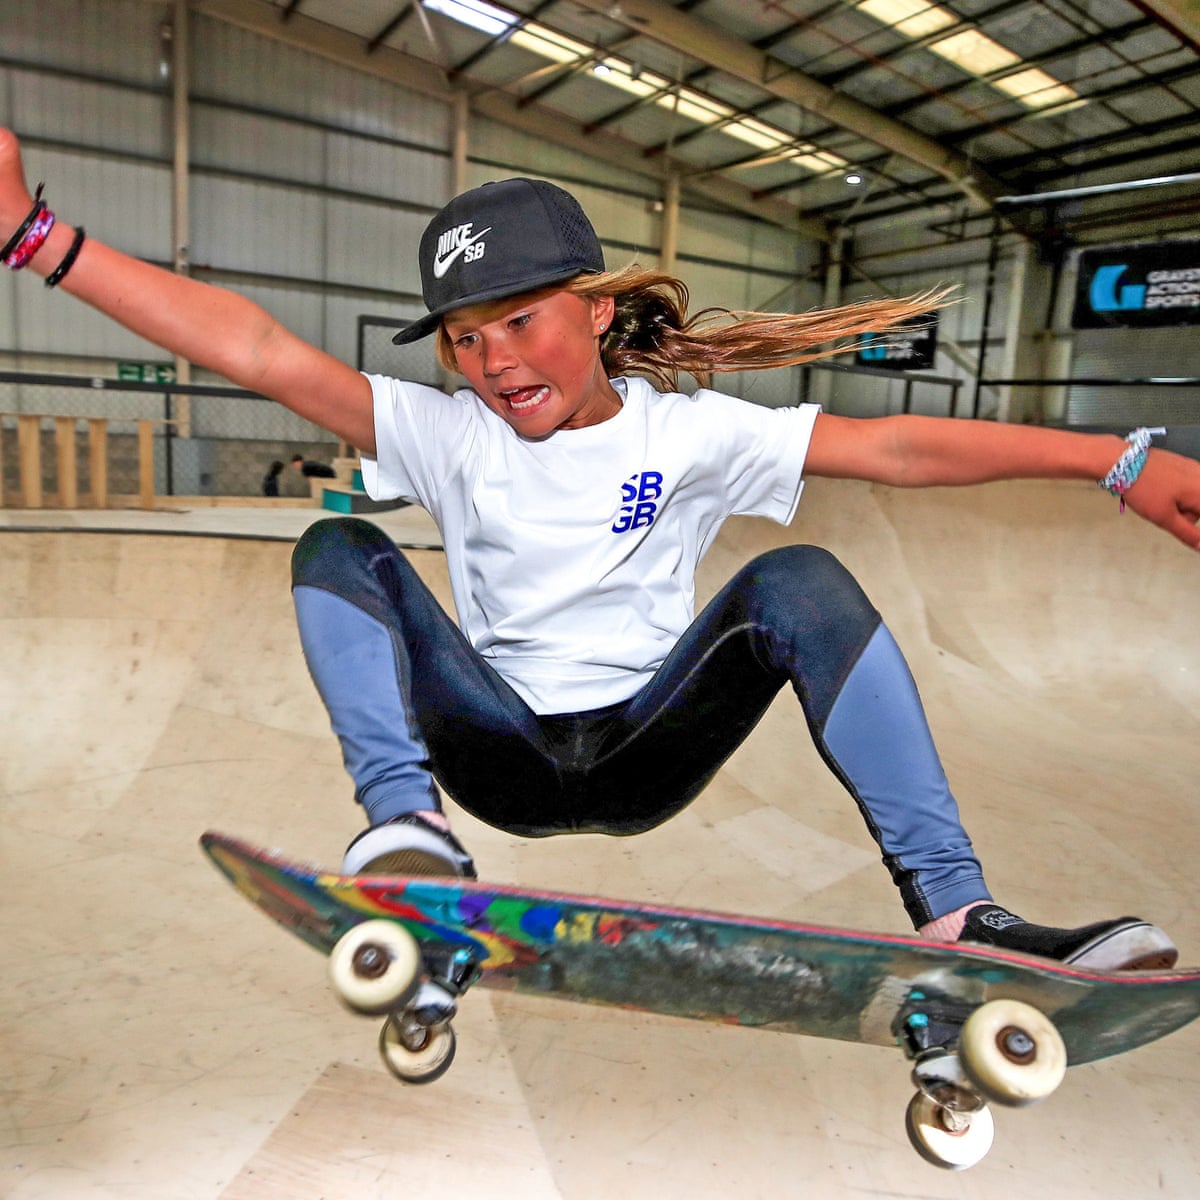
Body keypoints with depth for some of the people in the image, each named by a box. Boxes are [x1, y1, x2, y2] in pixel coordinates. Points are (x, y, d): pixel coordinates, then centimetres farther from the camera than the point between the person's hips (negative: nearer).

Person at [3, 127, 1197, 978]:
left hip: (649, 746, 0)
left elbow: (893, 447, -10)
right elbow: (258, 351, -11)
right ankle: (407, 824, -30)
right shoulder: (447, 436, -2)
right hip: (504, 755, 1)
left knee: (799, 580, -24)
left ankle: (954, 913, -26)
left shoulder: (689, 431, -3)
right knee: (339, 549, -13)